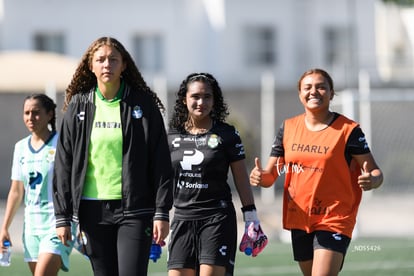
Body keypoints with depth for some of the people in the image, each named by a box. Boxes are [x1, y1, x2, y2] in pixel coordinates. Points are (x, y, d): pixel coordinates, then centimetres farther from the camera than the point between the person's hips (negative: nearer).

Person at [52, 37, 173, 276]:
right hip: (93, 209, 3)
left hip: (134, 210, -2)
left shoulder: (143, 104, 1)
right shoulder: (78, 106, 6)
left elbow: (161, 163, 0)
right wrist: (62, 216, 4)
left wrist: (162, 212, -6)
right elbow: (64, 164, 8)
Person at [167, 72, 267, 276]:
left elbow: (241, 179, 3)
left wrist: (252, 220, 0)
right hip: (182, 219, 3)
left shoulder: (226, 135, 1)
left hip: (218, 219, -3)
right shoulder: (172, 137, 9)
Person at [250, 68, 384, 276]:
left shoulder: (348, 130, -6)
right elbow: (271, 175, 8)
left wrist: (372, 180, -30)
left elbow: (375, 172, -5)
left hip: (334, 220, -5)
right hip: (298, 219, 5)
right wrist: (260, 177, -16)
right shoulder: (288, 128, 6)